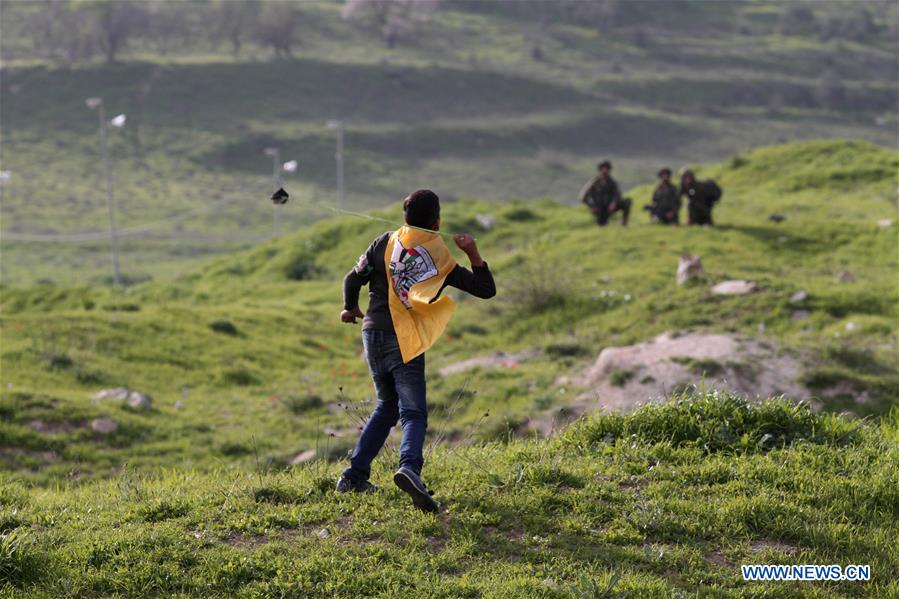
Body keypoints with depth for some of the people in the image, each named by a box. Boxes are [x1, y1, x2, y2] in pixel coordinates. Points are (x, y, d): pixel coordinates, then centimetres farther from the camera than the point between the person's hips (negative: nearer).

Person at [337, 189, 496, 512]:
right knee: (413, 413, -8)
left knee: (387, 406, 22)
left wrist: (351, 309, 26)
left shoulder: (386, 243, 6)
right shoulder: (439, 258, 0)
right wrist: (474, 254, 5)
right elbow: (486, 290, 5)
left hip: (373, 335, 5)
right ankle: (409, 466, -38)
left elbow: (353, 278, 8)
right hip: (404, 342, -4)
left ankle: (355, 475, 17)